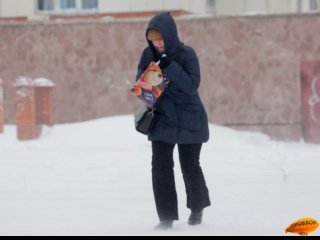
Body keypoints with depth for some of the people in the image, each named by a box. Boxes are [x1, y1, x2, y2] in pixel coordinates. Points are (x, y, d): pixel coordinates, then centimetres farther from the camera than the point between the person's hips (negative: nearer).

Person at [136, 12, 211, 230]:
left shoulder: (187, 54, -14)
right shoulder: (149, 54, -3)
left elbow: (192, 85, -22)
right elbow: (140, 80, 7)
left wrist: (170, 67, -31)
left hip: (189, 120, -3)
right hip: (162, 120, 3)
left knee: (190, 165, 9)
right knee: (161, 165, -8)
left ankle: (197, 208, 34)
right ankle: (167, 216, -3)